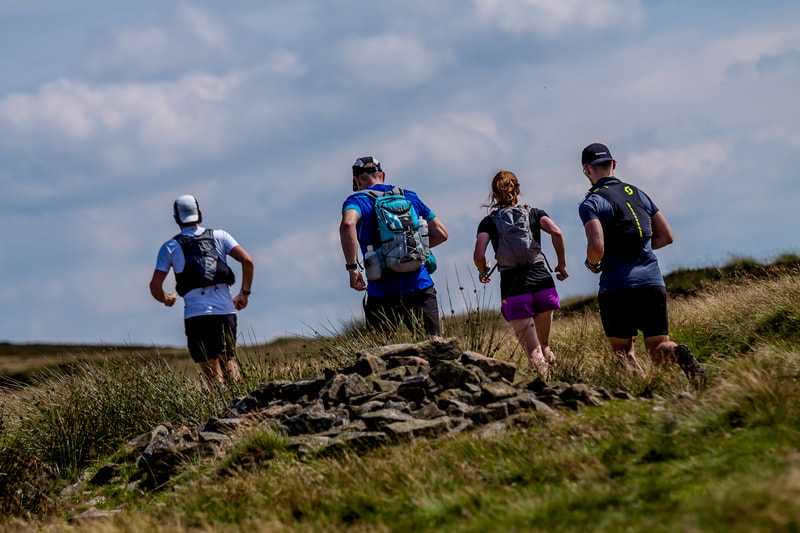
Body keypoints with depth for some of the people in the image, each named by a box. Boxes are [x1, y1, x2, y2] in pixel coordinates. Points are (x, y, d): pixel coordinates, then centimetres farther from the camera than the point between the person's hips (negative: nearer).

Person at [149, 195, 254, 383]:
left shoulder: (170, 247, 10)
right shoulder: (219, 236, 13)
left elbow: (155, 286, 6)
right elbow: (247, 260, 0)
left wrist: (166, 299, 27)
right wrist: (245, 293, 11)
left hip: (195, 313, -2)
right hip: (225, 310, 2)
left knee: (213, 372, 2)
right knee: (228, 359, 13)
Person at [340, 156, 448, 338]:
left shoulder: (357, 200, 1)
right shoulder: (410, 196, 14)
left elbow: (347, 224, -23)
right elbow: (441, 233, 14)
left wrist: (352, 267, -16)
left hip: (383, 292, -3)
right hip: (420, 287, 3)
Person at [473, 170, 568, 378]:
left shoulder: (489, 222, 8)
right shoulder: (534, 213, 11)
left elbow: (478, 256, -5)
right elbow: (556, 232, -7)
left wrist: (483, 271, 17)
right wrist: (562, 265, 5)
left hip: (513, 288, -2)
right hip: (541, 282, 2)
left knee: (533, 351, -4)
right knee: (544, 344, 21)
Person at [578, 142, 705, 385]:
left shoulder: (591, 204, -5)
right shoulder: (638, 194, 15)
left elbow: (597, 247, -18)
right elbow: (666, 236, 17)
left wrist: (592, 264, 4)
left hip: (617, 286, -4)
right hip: (653, 282, 4)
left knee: (623, 352, 10)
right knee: (658, 349, 8)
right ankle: (677, 353, -26)